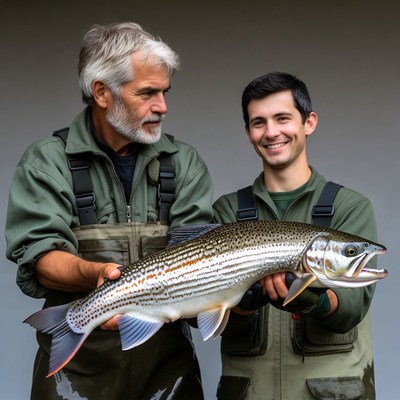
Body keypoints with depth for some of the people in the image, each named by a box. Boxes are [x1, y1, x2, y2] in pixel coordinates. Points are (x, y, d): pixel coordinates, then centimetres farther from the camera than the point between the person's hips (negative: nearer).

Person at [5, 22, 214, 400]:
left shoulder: (183, 163, 6)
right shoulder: (47, 162, -3)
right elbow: (38, 257, -13)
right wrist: (95, 273, -34)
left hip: (166, 358, 3)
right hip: (77, 361, -2)